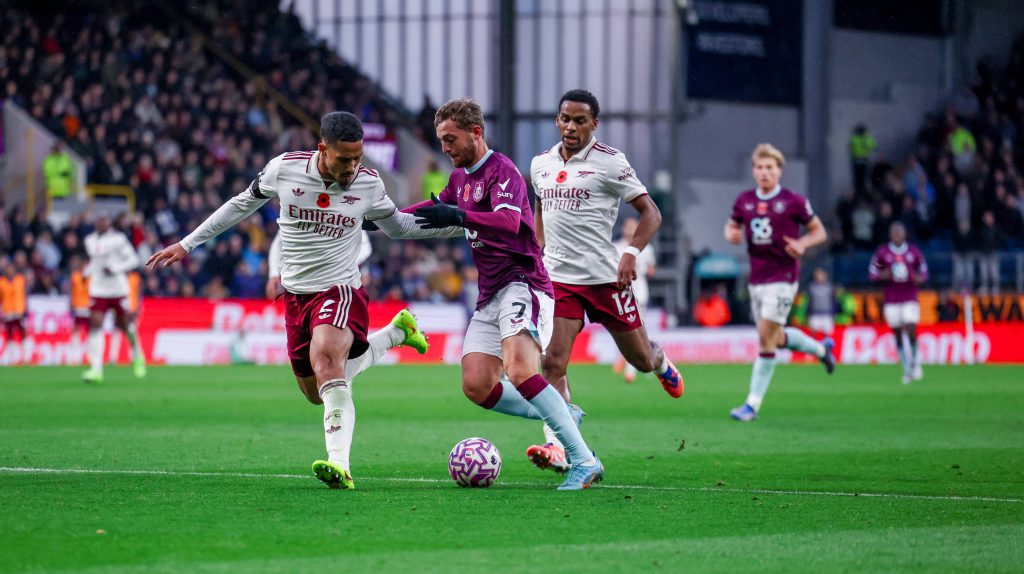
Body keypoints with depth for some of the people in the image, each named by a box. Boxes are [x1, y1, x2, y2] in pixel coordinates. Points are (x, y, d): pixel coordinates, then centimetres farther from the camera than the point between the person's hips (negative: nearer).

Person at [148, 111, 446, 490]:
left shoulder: (369, 184, -8)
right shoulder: (284, 169, -9)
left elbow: (397, 227, 12)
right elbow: (242, 204, 8)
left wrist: (459, 225, 1)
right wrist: (187, 244, 12)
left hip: (340, 289, -4)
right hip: (296, 295, 4)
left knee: (326, 362, -33)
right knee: (317, 394, 14)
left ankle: (340, 465, -43)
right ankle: (395, 332, 38)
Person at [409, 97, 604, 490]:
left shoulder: (501, 169, -11)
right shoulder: (460, 177, 17)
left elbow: (509, 221, -30)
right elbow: (439, 206, 39)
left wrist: (457, 217, -42)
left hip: (522, 284, -9)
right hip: (490, 295, 9)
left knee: (519, 370, -29)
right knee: (476, 387, -6)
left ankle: (584, 461, -28)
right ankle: (562, 416, 12)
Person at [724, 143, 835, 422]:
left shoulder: (794, 201, -7)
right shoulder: (744, 201, 6)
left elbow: (819, 231, 2)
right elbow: (732, 226, 21)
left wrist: (802, 243, -19)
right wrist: (732, 234, -4)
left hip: (782, 278, -6)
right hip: (756, 280, 6)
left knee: (766, 338, -12)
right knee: (777, 338, 14)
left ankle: (753, 404, -9)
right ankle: (821, 348, 43)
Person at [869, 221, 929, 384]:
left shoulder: (914, 252, 2)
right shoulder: (882, 252, 0)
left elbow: (924, 273, 11)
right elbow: (872, 274, 4)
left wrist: (918, 278, -11)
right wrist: (885, 275, -16)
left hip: (910, 300, -1)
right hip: (891, 301, 1)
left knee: (911, 332, -12)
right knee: (898, 335, 2)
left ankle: (915, 363, 11)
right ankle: (907, 370, 12)